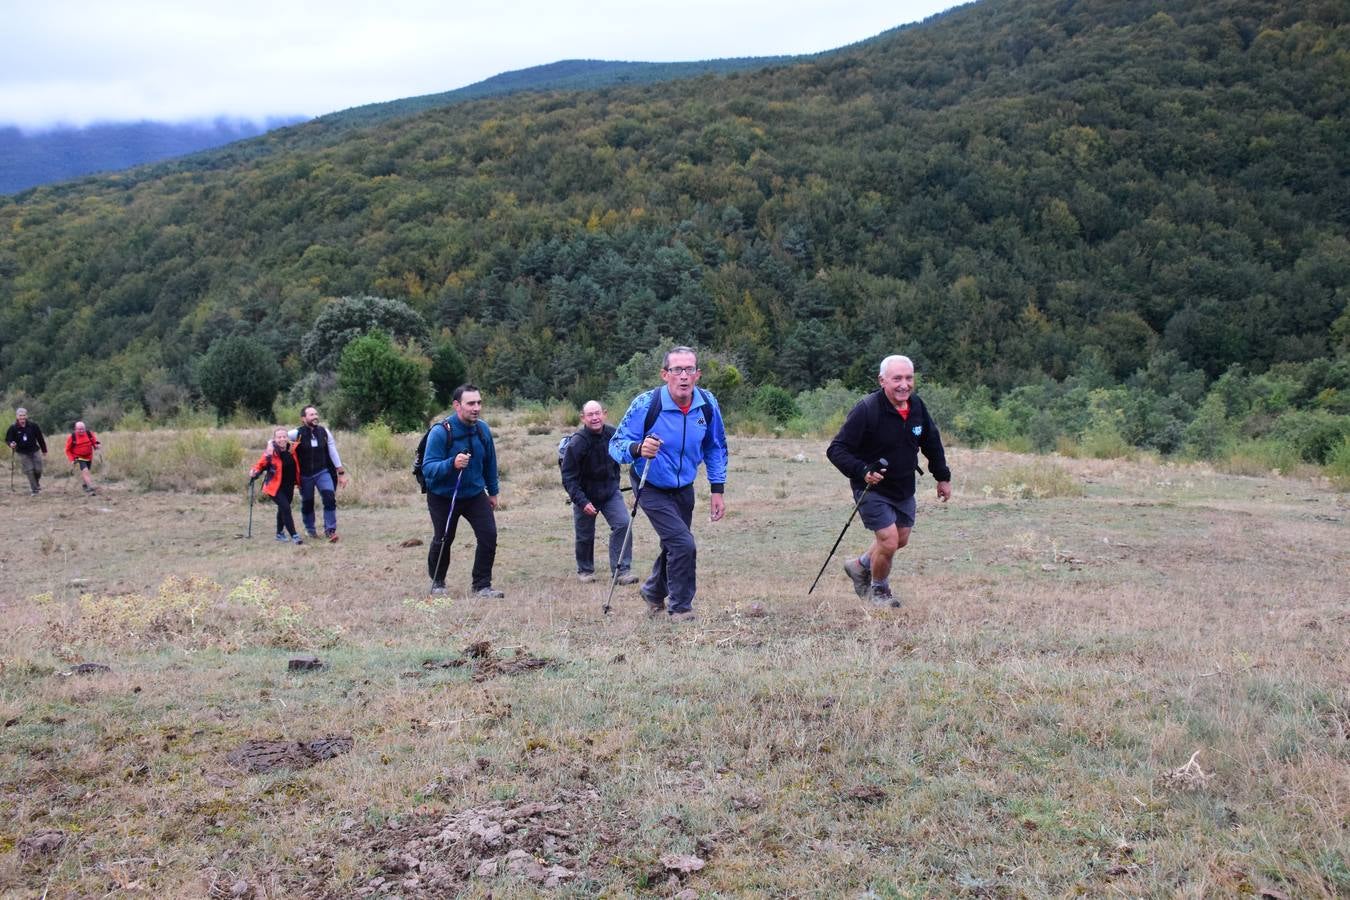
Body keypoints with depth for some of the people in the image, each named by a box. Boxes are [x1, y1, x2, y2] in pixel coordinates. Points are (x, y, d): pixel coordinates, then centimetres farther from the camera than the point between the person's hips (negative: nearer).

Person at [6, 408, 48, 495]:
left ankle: (37, 483, 31)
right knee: (29, 471, -6)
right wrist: (11, 444, -23)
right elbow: (7, 439, 1)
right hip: (23, 453, -1)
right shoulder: (13, 428, -7)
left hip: (35, 451, 1)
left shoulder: (33, 426, -4)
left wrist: (44, 450, 10)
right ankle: (35, 490, 0)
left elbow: (40, 438, 5)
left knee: (38, 470, 0)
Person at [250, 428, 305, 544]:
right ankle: (294, 535, -12)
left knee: (283, 508, 20)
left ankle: (280, 533, 36)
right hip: (275, 487, -6)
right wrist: (254, 472, -31)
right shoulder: (270, 453, -19)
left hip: (289, 486, 6)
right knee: (286, 508, -17)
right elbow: (260, 464, -13)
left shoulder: (292, 449, -5)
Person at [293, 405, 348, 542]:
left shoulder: (324, 432, -3)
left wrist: (341, 473, 6)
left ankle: (330, 530, -9)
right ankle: (310, 529, 32)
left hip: (322, 472, 1)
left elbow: (333, 452, 5)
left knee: (330, 498, -17)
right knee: (307, 503, 9)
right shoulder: (298, 433, -12)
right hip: (305, 475, -1)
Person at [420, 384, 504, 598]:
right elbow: (428, 468, -29)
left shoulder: (483, 429, -8)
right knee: (443, 540, 10)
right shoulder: (440, 432, -24)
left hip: (475, 494, 3)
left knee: (489, 535, -11)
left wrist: (493, 492, 15)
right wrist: (452, 463, -46)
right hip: (443, 497, -3)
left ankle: (482, 586, 1)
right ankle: (437, 583, 35)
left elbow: (490, 462, 8)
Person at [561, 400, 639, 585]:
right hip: (585, 495, -3)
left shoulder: (613, 434, -7)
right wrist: (582, 502, -26)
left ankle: (621, 570, -9)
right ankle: (585, 570, 33)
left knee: (622, 524, -15)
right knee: (585, 536, 7)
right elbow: (568, 478, -18)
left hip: (611, 492, 3)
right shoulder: (576, 444, -22)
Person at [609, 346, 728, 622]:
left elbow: (715, 448, 3)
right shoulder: (646, 404, -26)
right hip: (651, 489, -5)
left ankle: (654, 591, 47)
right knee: (683, 544, -18)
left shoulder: (707, 405, -13)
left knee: (673, 547, 19)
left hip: (684, 489, 5)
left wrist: (718, 490, 0)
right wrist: (638, 449, -46)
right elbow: (615, 444, -24)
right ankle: (680, 610, 1)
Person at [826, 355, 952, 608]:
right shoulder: (866, 410, -25)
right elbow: (836, 450, -24)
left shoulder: (917, 406, -5)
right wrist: (862, 471, -37)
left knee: (901, 539, 19)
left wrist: (943, 477, 17)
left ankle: (860, 566, 46)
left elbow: (932, 442, 13)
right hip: (872, 489, -7)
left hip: (904, 487, 7)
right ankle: (879, 590, 18)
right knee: (889, 541, -12)